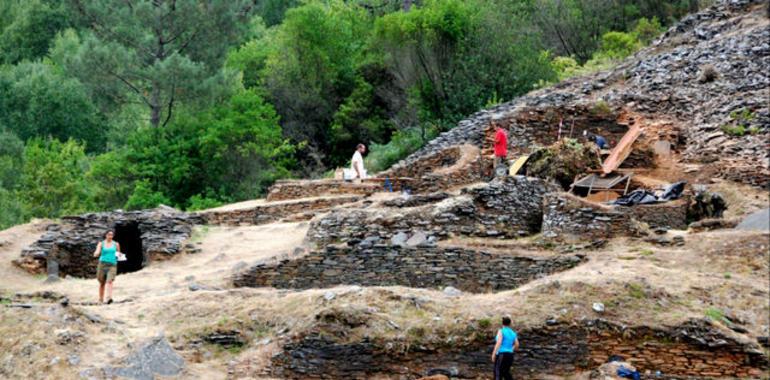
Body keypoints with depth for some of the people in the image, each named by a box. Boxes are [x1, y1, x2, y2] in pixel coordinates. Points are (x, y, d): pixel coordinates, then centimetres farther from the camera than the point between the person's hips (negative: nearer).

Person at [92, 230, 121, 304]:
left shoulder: (116, 244, 9)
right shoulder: (101, 244, 5)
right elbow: (95, 255, -5)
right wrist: (97, 253, -29)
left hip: (112, 265, 0)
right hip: (102, 264, 0)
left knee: (109, 281, -20)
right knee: (102, 283, 5)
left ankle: (109, 298, -35)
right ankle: (100, 300, 18)